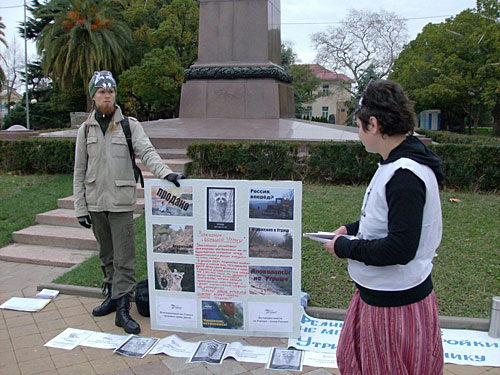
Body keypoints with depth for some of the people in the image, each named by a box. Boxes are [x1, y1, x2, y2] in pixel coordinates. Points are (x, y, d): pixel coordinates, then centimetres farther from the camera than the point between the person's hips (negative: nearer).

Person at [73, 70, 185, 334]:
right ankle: (112, 296, 31)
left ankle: (122, 308, 3)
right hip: (95, 202, 3)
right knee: (106, 254, 15)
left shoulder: (130, 125, 0)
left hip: (121, 201, -3)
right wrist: (80, 208, 5)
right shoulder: (85, 130, 8)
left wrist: (165, 173, -33)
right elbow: (79, 172, 9)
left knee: (124, 256, -4)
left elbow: (146, 152, -13)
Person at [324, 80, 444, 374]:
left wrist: (344, 248, -18)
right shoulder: (396, 164, 6)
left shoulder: (405, 175, -27)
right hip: (378, 293, 10)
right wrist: (352, 229, 9)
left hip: (396, 303, -10)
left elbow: (400, 248, -29)